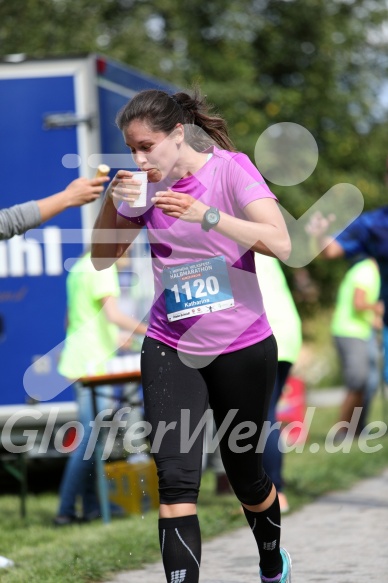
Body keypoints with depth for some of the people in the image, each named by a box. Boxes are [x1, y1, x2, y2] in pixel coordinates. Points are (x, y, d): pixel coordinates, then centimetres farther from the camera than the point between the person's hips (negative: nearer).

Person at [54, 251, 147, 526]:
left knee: (91, 437, 11)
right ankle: (66, 510, -9)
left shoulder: (80, 266, 17)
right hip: (95, 363, -10)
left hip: (79, 361, 10)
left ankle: (91, 506, 11)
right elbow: (113, 314, -21)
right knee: (91, 439, -9)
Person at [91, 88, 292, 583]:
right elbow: (102, 259, 5)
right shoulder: (146, 186, 0)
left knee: (244, 475, 15)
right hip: (170, 350, 2)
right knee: (176, 480, -13)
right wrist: (113, 204, -13)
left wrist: (206, 215, -33)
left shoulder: (231, 168, -12)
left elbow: (280, 244, -23)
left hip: (243, 349, -2)